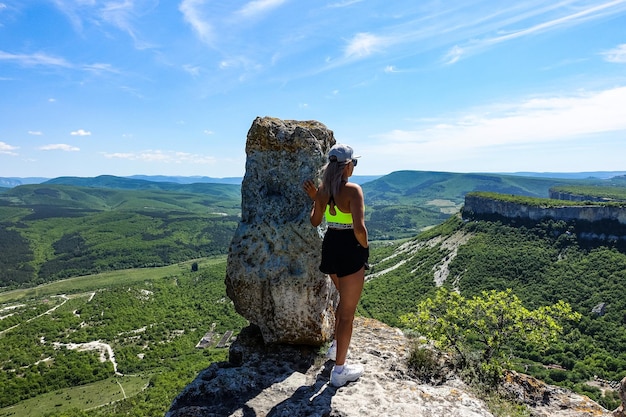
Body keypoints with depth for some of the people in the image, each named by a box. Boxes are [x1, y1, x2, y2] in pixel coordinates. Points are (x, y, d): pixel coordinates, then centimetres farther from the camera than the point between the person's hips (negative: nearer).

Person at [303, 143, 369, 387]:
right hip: (350, 251, -7)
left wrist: (314, 198, 20)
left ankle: (336, 347, 45)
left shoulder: (323, 190, 2)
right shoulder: (353, 190, -19)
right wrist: (365, 247, -9)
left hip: (330, 247, 8)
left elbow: (315, 221, 12)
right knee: (347, 311, 6)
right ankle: (339, 371, 19)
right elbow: (359, 228, -28)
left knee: (344, 299, 30)